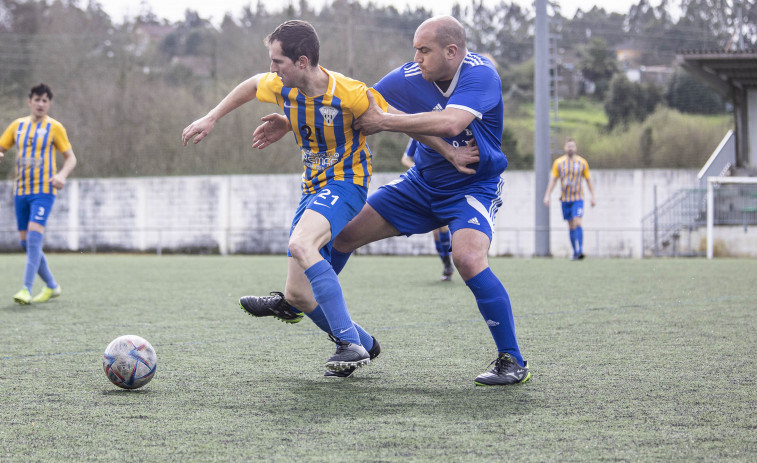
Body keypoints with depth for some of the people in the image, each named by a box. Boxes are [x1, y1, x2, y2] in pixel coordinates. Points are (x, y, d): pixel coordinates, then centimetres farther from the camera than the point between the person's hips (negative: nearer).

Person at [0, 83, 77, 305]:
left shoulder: (54, 127, 1)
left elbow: (71, 158, 4)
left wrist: (62, 175, -16)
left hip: (43, 190, -5)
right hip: (21, 191, 5)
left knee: (34, 237, -19)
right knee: (25, 242, 6)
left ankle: (27, 289, -20)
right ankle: (51, 286, 21)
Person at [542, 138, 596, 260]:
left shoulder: (582, 162, 1)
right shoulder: (558, 162, 2)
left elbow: (588, 180, 8)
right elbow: (552, 180, 2)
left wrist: (593, 197, 5)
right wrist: (547, 196, -6)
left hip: (578, 198, -2)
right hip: (565, 198, 2)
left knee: (577, 222, -17)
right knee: (571, 225, 6)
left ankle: (580, 251, -22)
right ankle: (575, 252, 14)